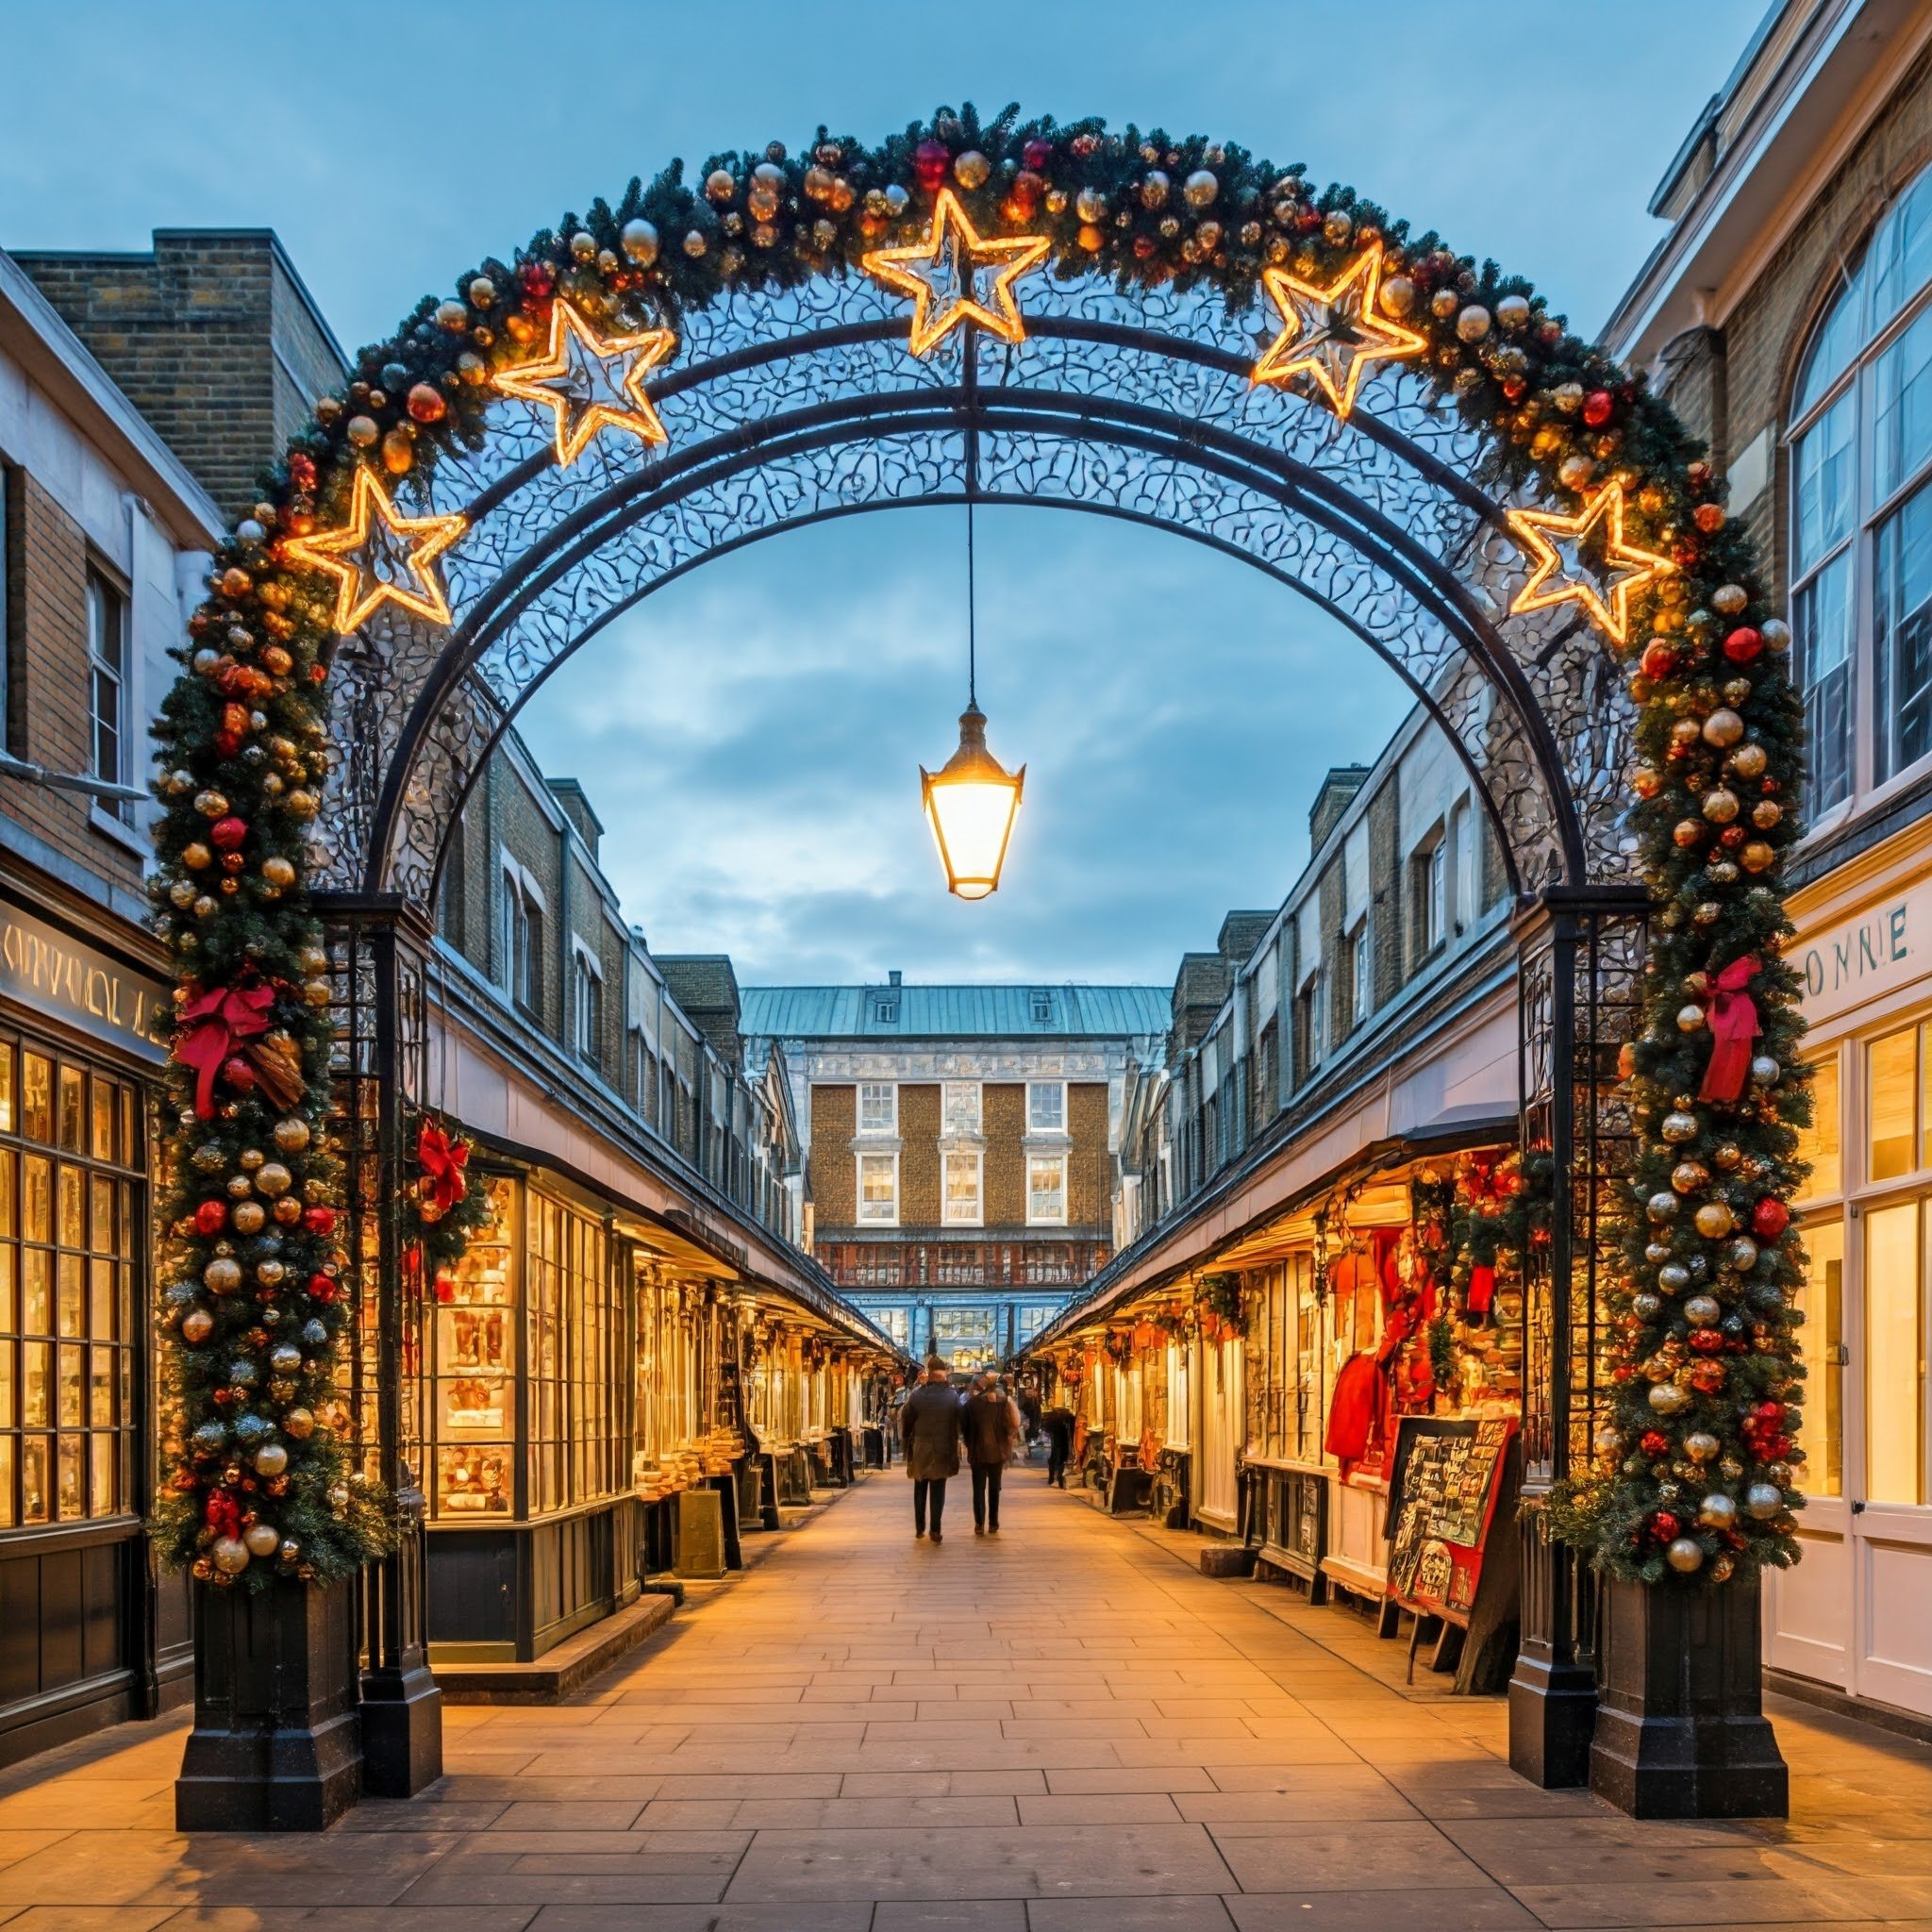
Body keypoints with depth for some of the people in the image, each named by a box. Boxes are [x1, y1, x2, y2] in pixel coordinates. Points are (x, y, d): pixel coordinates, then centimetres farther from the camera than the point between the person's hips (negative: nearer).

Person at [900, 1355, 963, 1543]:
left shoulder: (917, 1395, -9)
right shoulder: (952, 1395, -10)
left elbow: (905, 1419, -5)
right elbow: (959, 1421, -6)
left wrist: (906, 1439, 9)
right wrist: (954, 1442, 7)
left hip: (920, 1449, 1)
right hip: (943, 1450, -1)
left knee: (920, 1489, 15)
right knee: (938, 1490, 5)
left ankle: (919, 1528, 17)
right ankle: (935, 1530, 0)